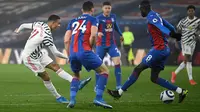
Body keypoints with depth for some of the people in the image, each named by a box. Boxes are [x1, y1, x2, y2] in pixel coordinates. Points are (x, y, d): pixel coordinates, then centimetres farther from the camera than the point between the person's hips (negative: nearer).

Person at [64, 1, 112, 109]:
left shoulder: (73, 21, 24)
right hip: (84, 51, -5)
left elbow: (66, 40, 16)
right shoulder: (93, 20, 11)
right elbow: (93, 35, -8)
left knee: (76, 76, 29)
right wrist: (89, 47, 7)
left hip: (73, 53, 5)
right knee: (104, 71, 9)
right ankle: (98, 98, -4)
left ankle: (72, 100, 11)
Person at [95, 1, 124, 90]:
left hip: (112, 44, 3)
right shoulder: (99, 18, -13)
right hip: (101, 45, -3)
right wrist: (98, 33, -46)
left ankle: (118, 85, -9)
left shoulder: (113, 16, 2)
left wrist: (120, 34, 34)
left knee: (117, 62, -11)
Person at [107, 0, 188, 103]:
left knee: (138, 69, -4)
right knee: (154, 78, 11)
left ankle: (119, 92, 0)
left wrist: (171, 34, -42)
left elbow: (160, 26, -28)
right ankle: (181, 91, 6)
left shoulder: (151, 17, -11)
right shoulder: (156, 16, 18)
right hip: (164, 50, 9)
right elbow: (170, 27, 20)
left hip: (158, 49, -9)